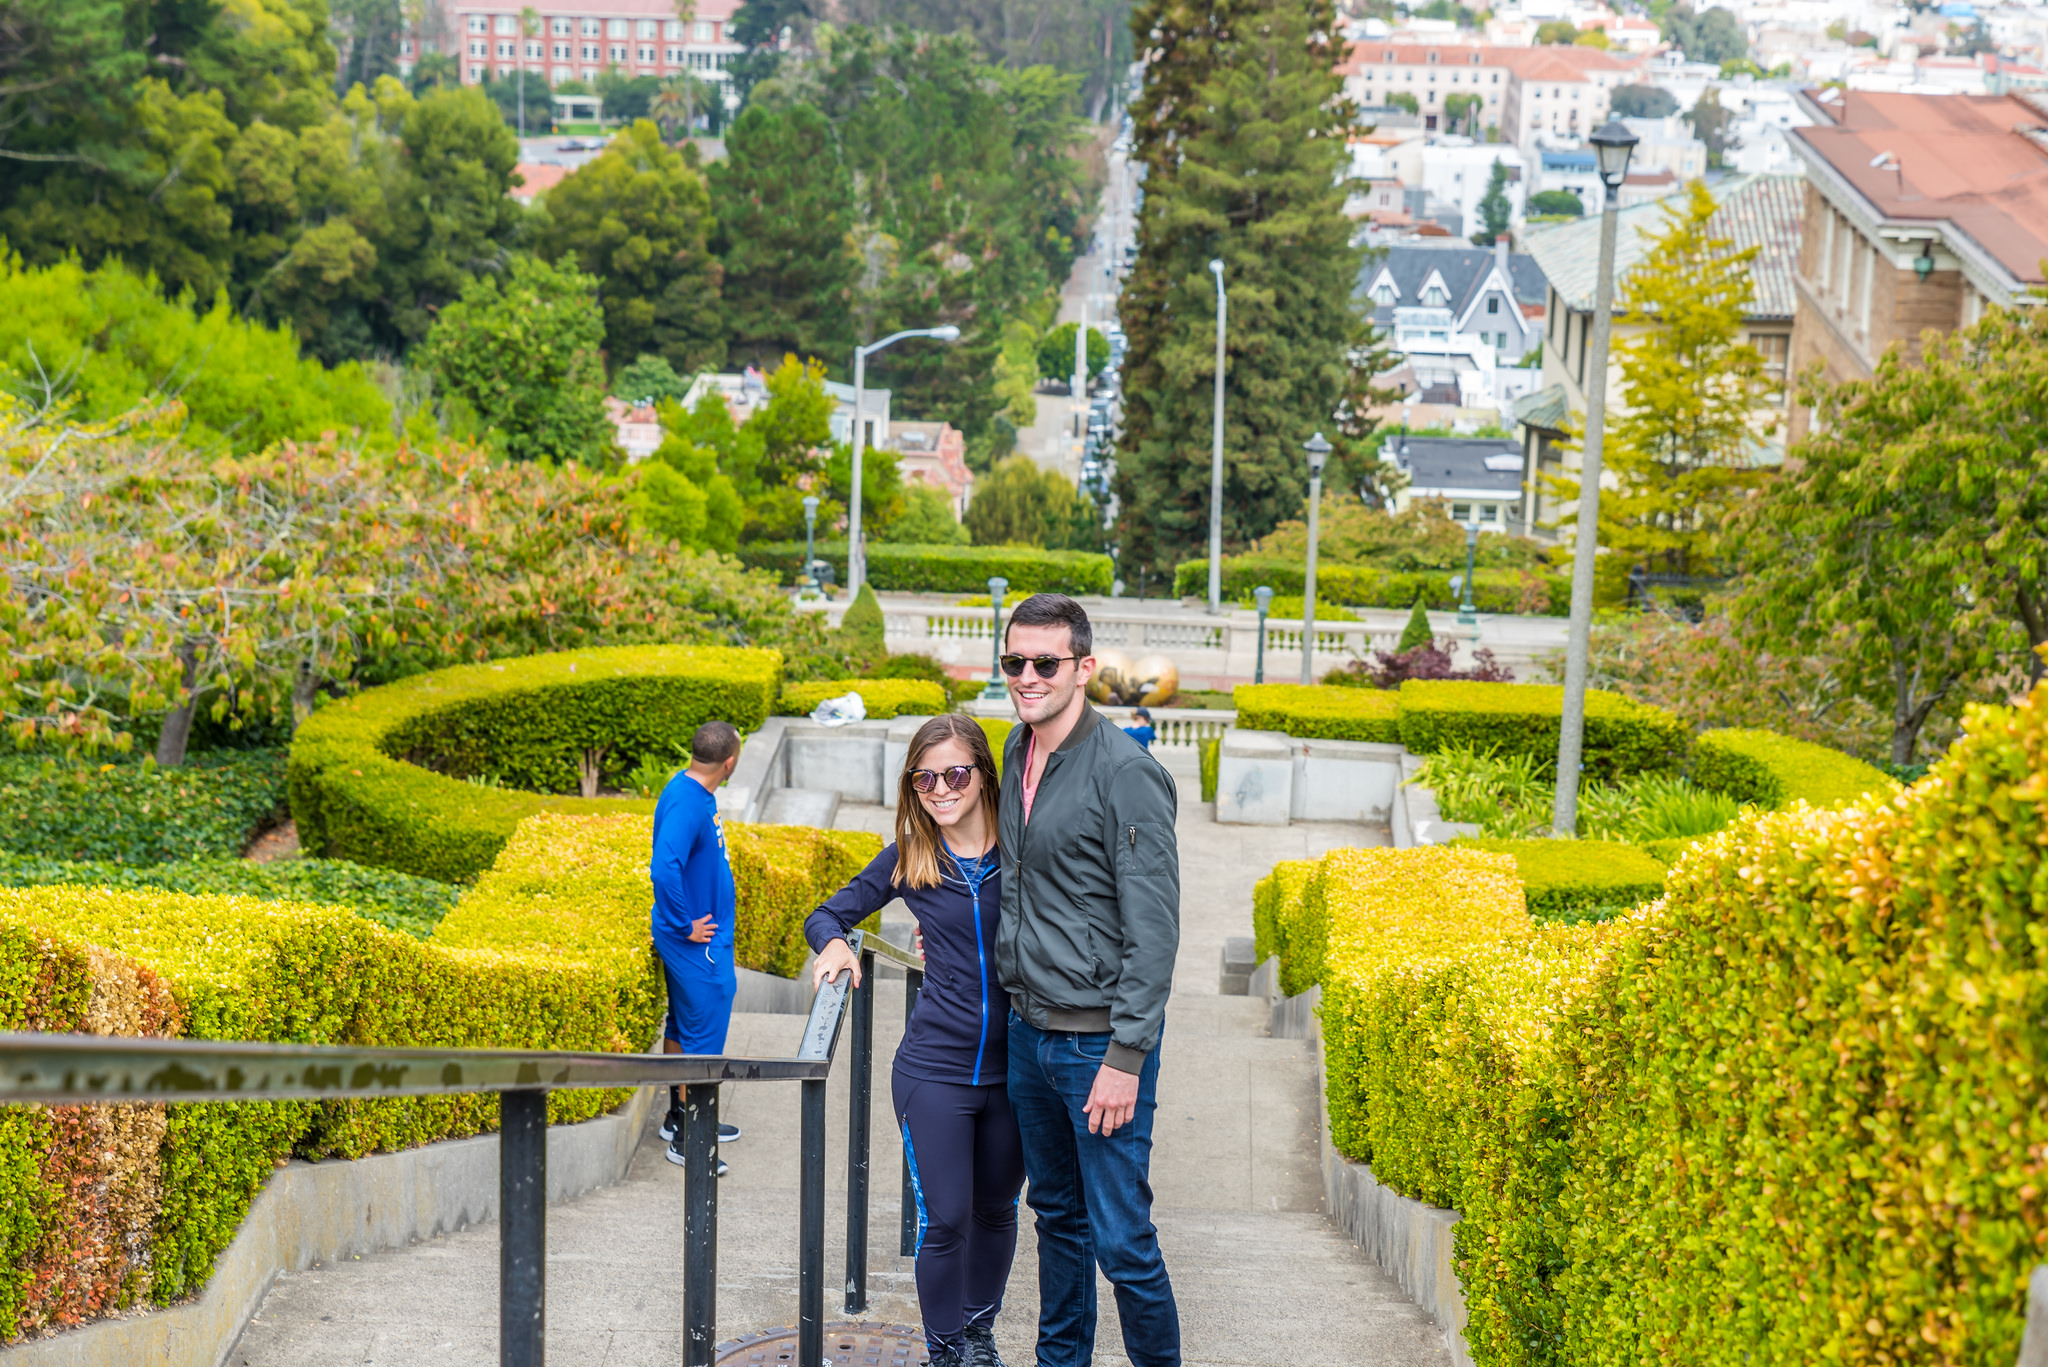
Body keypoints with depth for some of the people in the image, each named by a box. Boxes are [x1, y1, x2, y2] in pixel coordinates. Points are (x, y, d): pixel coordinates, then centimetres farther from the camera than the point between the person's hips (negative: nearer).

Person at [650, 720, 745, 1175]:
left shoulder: (697, 794, 7)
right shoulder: (686, 803, -24)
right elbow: (665, 867, -34)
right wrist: (684, 926, -24)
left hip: (705, 934, 10)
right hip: (697, 945, -10)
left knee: (683, 1023, 19)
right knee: (702, 1031, -4)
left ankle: (682, 1116, 31)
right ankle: (685, 1137, 3)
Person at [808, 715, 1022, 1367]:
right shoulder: (907, 860, -1)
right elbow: (827, 915, 10)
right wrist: (834, 943, -12)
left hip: (1012, 1069, 1)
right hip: (934, 1071, -1)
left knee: (995, 1210, 15)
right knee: (943, 1219, -3)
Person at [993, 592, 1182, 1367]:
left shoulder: (1126, 774, -17)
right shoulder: (1018, 755, 8)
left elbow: (1155, 929, -18)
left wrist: (1126, 1058, -20)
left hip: (1099, 1039, -8)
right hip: (1028, 1029, 8)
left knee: (1120, 1237, -5)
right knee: (1056, 1213, 18)